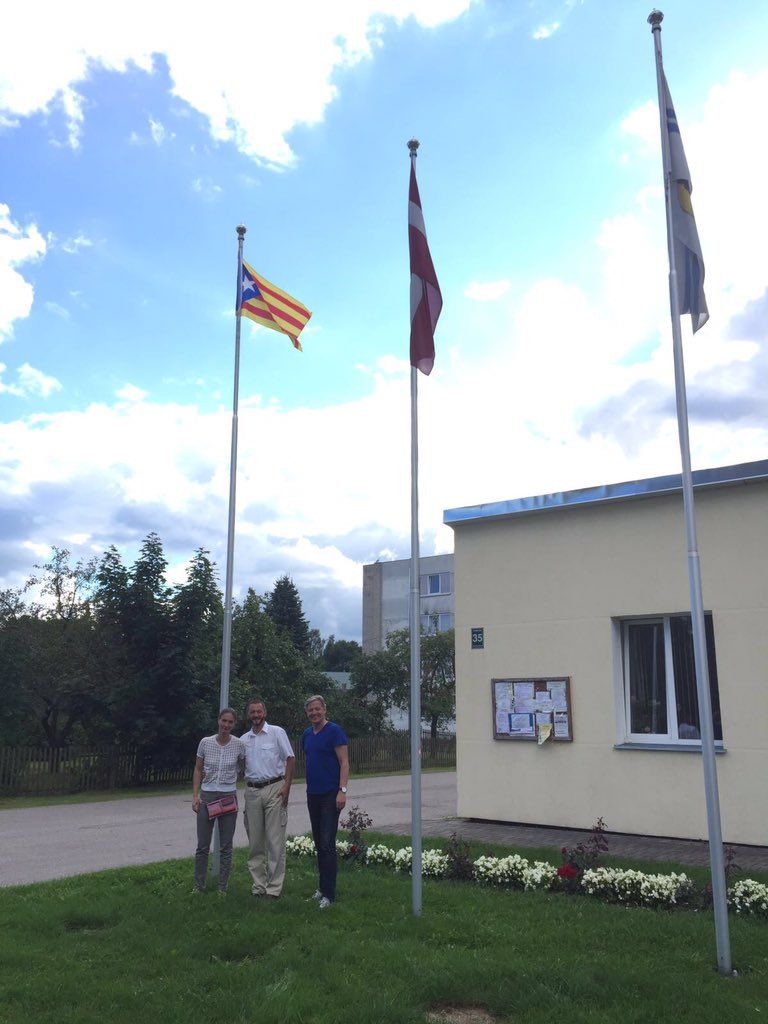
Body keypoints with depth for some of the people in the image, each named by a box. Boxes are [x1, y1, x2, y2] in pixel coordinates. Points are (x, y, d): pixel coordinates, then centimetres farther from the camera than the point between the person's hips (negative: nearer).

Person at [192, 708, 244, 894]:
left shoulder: (239, 744, -6)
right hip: (207, 795, 0)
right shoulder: (205, 742, -5)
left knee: (226, 847, 6)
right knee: (203, 846, 6)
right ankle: (199, 886, 20)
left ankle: (222, 887, 18)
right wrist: (195, 795, -3)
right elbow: (198, 770, 3)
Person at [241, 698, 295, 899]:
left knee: (275, 840, -4)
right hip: (252, 791, 4)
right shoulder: (243, 739, 12)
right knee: (255, 841, 8)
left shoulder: (277, 732, -1)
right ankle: (258, 884, 18)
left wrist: (286, 786, -10)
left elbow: (290, 759, -3)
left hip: (274, 788, -4)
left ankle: (274, 887, 2)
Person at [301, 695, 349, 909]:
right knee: (319, 843, 13)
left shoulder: (334, 731, -9)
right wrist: (310, 785, 17)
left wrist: (342, 790, -20)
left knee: (327, 843, -9)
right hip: (312, 794, 7)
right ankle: (323, 887, 22)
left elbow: (344, 762, -13)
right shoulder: (307, 734, 12)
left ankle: (329, 893, -6)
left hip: (330, 794, -7)